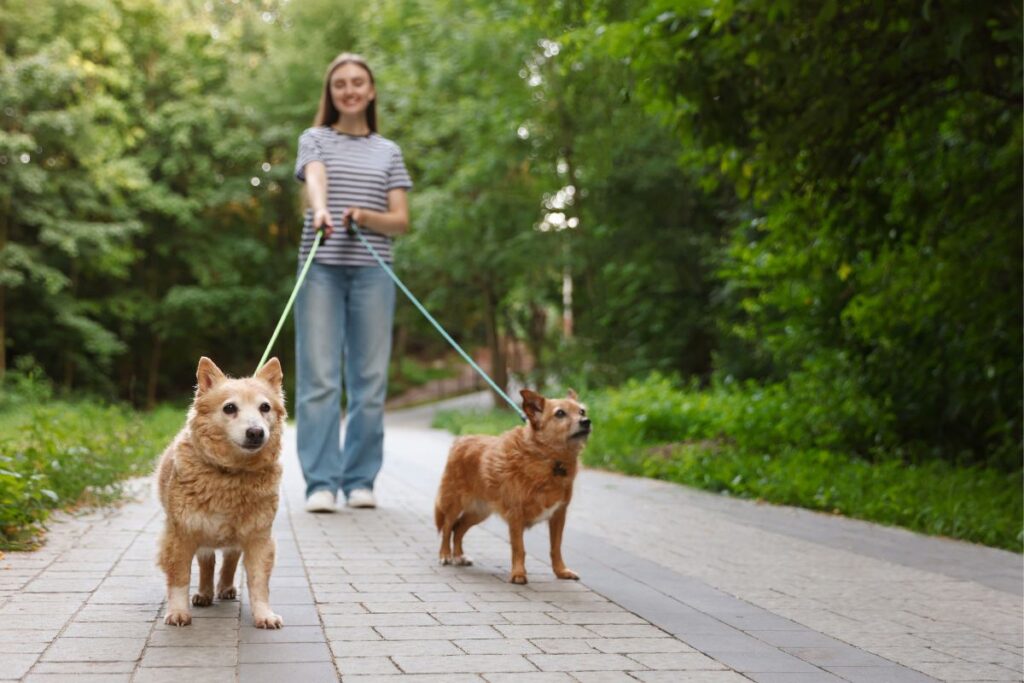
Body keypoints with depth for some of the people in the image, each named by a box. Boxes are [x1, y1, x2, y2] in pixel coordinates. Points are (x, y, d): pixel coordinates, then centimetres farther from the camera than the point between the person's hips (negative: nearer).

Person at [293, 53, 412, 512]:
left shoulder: (388, 152, 16)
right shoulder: (315, 139, 11)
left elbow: (401, 221, 7)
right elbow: (314, 179, -13)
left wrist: (364, 216, -14)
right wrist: (320, 211, -35)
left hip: (372, 271, 2)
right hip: (321, 268, -2)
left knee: (369, 378, 1)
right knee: (318, 377, -6)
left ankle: (360, 480, 9)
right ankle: (320, 483, -4)